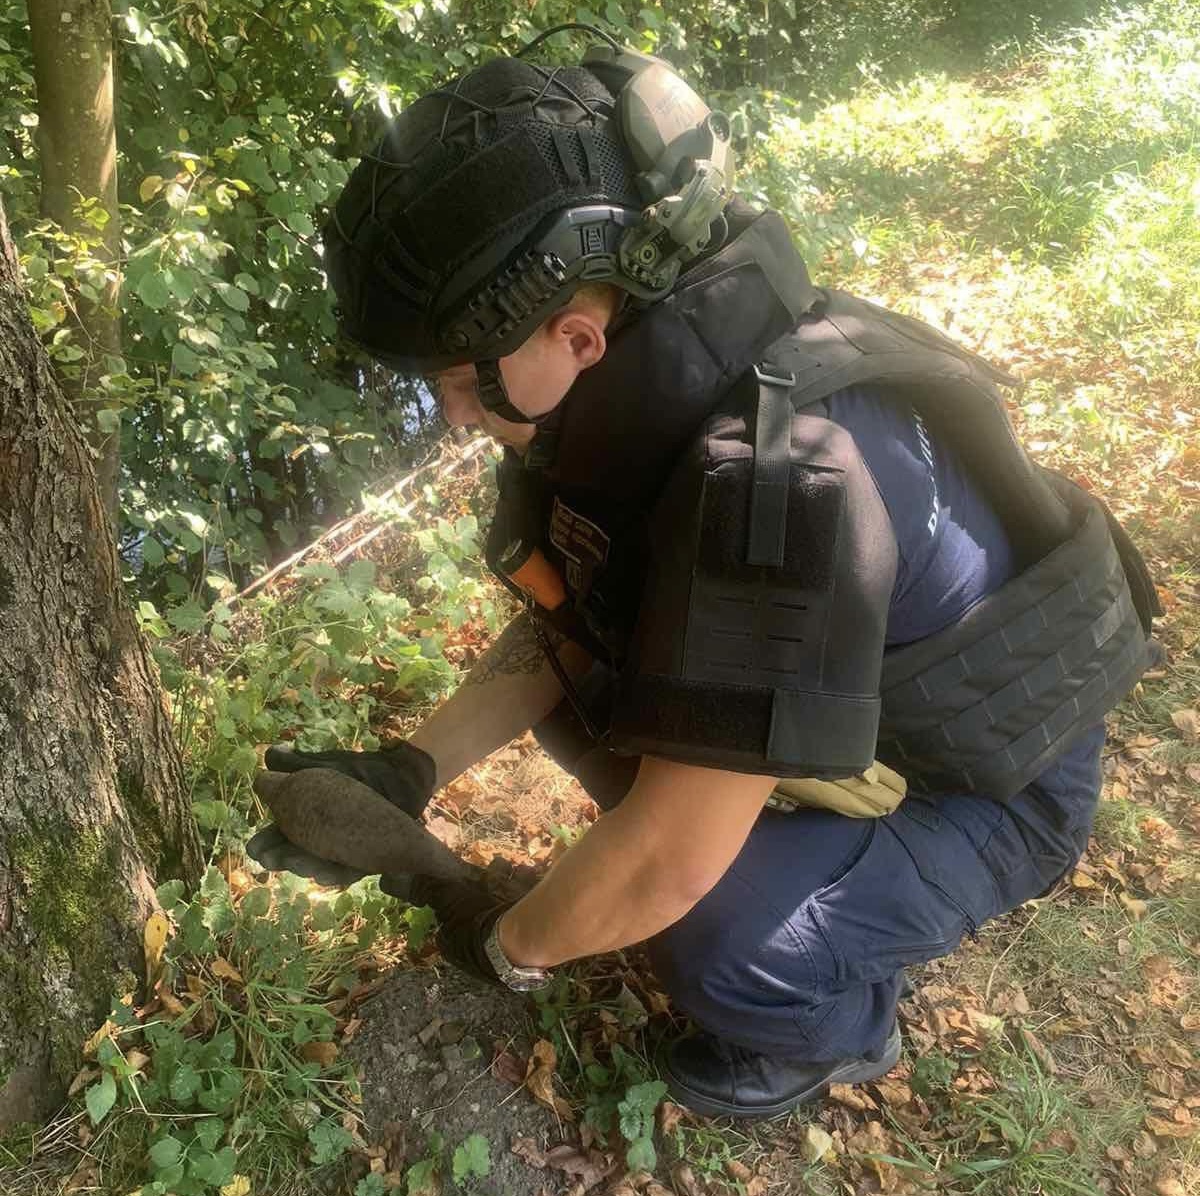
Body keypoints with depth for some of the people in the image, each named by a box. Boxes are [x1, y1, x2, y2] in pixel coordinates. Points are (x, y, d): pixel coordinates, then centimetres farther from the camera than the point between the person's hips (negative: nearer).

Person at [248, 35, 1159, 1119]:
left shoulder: (794, 482, -40)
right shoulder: (639, 380, -14)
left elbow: (669, 857, -34)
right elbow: (554, 629, -1)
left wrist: (508, 946, -16)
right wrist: (414, 768, -13)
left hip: (982, 783, -7)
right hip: (840, 727, 8)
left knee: (725, 953, -29)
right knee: (571, 691, -2)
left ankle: (839, 1031, 7)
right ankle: (776, 863, 17)